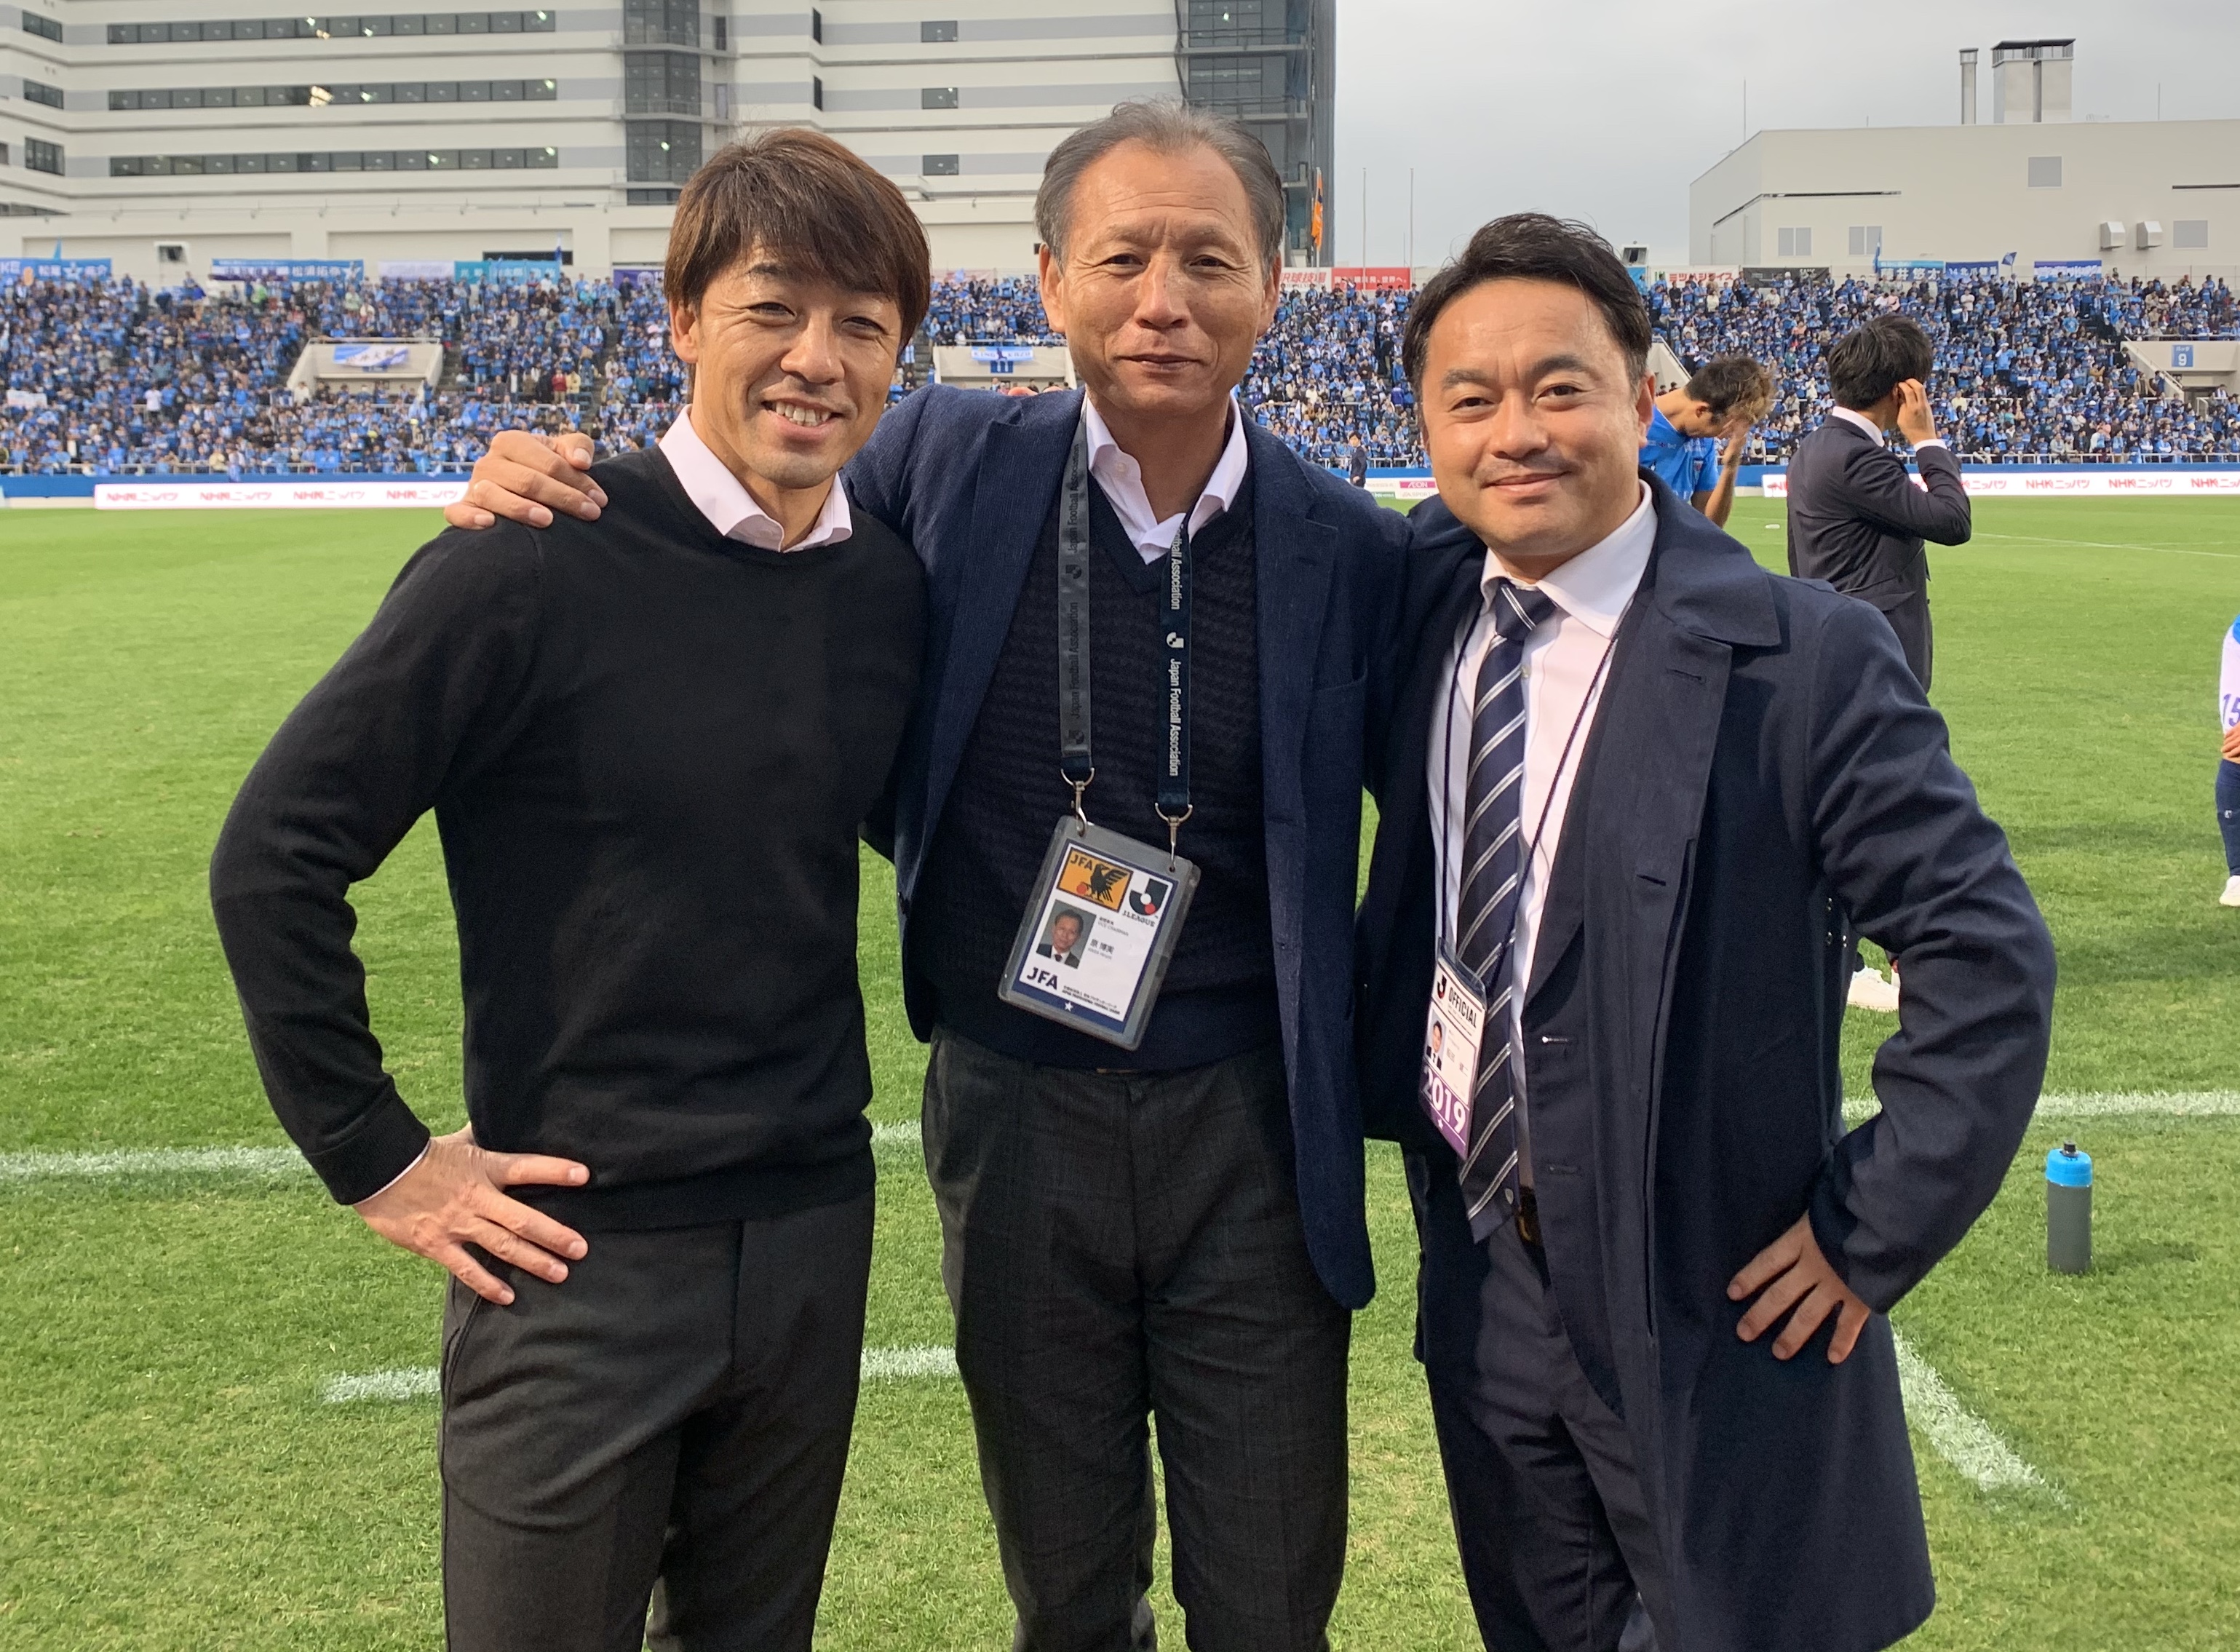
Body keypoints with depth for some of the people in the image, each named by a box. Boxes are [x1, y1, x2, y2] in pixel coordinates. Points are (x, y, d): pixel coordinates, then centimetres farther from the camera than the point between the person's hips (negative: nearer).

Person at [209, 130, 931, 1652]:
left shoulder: (893, 586, 1)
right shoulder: (538, 567, -15)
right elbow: (278, 854, -13)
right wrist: (374, 1155, -11)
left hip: (814, 1236, 5)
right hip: (583, 1245, -4)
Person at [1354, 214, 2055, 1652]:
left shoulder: (1803, 657, -18)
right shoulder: (1425, 598, -1)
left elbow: (1989, 958, -17)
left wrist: (1872, 1232, -15)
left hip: (1713, 1309, -5)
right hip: (1481, 1289, 6)